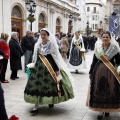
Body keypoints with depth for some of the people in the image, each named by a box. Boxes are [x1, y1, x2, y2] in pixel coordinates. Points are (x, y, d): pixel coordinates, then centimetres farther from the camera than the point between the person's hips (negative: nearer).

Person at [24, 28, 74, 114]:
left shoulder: (52, 44, -5)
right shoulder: (38, 44, 8)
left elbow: (56, 57, -6)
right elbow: (35, 57, 15)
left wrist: (57, 69, -11)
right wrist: (34, 66, 13)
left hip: (50, 67, -3)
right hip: (39, 67, 4)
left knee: (51, 85, 2)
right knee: (36, 85, -3)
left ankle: (51, 101, 28)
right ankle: (36, 106, 3)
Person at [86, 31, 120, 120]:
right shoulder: (98, 48, 5)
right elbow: (94, 61, 8)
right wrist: (91, 72, 8)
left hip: (110, 72, -2)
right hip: (99, 71, 2)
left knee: (110, 91, 3)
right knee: (99, 91, 1)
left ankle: (108, 109, 23)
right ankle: (101, 110, 13)